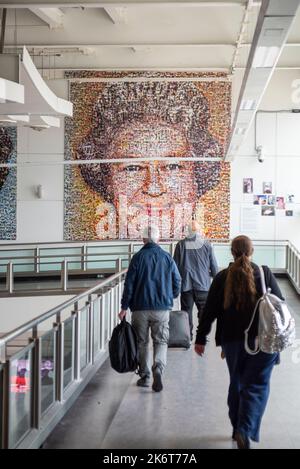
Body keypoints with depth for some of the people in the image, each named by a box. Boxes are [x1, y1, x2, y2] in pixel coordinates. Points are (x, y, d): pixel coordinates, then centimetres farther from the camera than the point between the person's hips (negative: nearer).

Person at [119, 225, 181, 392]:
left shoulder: (138, 257, -2)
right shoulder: (167, 257, 2)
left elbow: (129, 283, -5)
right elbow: (177, 281, 7)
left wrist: (125, 307, -1)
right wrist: (171, 297, 25)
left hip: (140, 307, 0)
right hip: (162, 308, 0)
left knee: (142, 342, 11)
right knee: (161, 341, 6)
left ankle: (145, 376, 15)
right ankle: (158, 369, -17)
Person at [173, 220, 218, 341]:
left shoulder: (181, 245, -1)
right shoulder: (206, 244, -3)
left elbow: (175, 266, 2)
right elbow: (214, 266, 0)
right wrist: (215, 275, 20)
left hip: (186, 285, 1)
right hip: (203, 285, -1)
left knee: (186, 312, 6)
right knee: (204, 312, 9)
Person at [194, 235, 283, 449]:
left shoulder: (222, 277, -1)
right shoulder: (265, 273, -3)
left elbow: (210, 310, -1)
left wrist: (201, 339, 6)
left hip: (233, 340, 2)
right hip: (263, 341, -2)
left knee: (237, 383, 19)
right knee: (257, 385, 2)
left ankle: (238, 428, 27)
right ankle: (245, 430, -14)